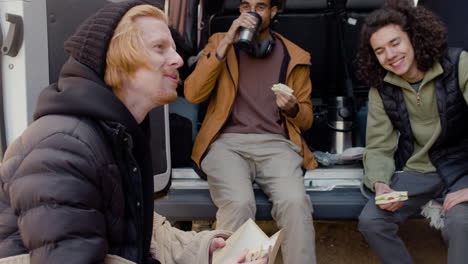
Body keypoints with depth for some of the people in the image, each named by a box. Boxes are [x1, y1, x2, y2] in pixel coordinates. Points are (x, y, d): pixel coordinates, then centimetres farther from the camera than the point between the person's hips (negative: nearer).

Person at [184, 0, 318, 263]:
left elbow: (306, 119, 20)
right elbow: (192, 94, -1)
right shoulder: (220, 42, 14)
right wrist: (226, 43, -7)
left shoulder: (295, 56, 15)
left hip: (275, 143, 1)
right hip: (227, 141, -1)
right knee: (238, 203, -32)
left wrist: (292, 109, -5)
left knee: (295, 201, -30)